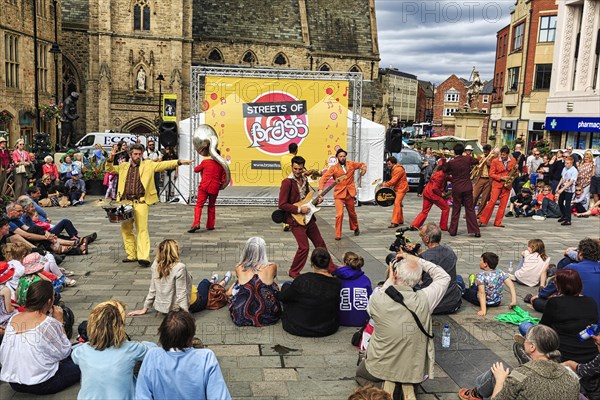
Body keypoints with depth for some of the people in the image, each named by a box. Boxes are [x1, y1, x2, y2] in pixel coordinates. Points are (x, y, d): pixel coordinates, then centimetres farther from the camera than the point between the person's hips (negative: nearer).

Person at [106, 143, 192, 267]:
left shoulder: (148, 165, 7)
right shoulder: (124, 166, 16)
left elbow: (163, 164, -1)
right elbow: (109, 169, 25)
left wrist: (179, 162, -13)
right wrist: (110, 159, 6)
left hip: (140, 202, -4)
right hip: (125, 202, 4)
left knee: (142, 229, -11)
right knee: (126, 229, 9)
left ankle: (143, 257, -15)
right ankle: (131, 255, 21)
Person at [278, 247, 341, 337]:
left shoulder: (302, 280, -24)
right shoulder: (337, 283, -15)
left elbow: (283, 297, -7)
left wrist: (277, 294, 17)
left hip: (298, 329, -4)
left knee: (286, 286, 16)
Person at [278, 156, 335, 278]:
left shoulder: (304, 180, 10)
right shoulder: (287, 182, -15)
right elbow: (282, 204, -18)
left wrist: (315, 201, 3)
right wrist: (299, 209, -19)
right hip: (295, 219, -8)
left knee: (320, 243, 14)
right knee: (304, 247, -8)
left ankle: (330, 267, 28)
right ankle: (293, 272, 11)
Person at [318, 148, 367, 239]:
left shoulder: (351, 164, 5)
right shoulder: (333, 168, -3)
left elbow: (362, 164, 20)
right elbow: (324, 178, -10)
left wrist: (364, 169, -3)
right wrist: (321, 189, -24)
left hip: (350, 193, 3)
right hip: (339, 194, -3)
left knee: (352, 213, 18)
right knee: (339, 214, -15)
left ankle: (355, 228, 44)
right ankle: (338, 234, -4)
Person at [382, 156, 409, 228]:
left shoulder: (398, 170, -19)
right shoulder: (394, 169, 13)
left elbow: (393, 181, -22)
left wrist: (385, 185, -14)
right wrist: (387, 183, 4)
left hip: (401, 189, -11)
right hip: (398, 189, 11)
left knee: (397, 204, -18)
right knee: (398, 204, 17)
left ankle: (395, 222, -23)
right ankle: (400, 220, 30)